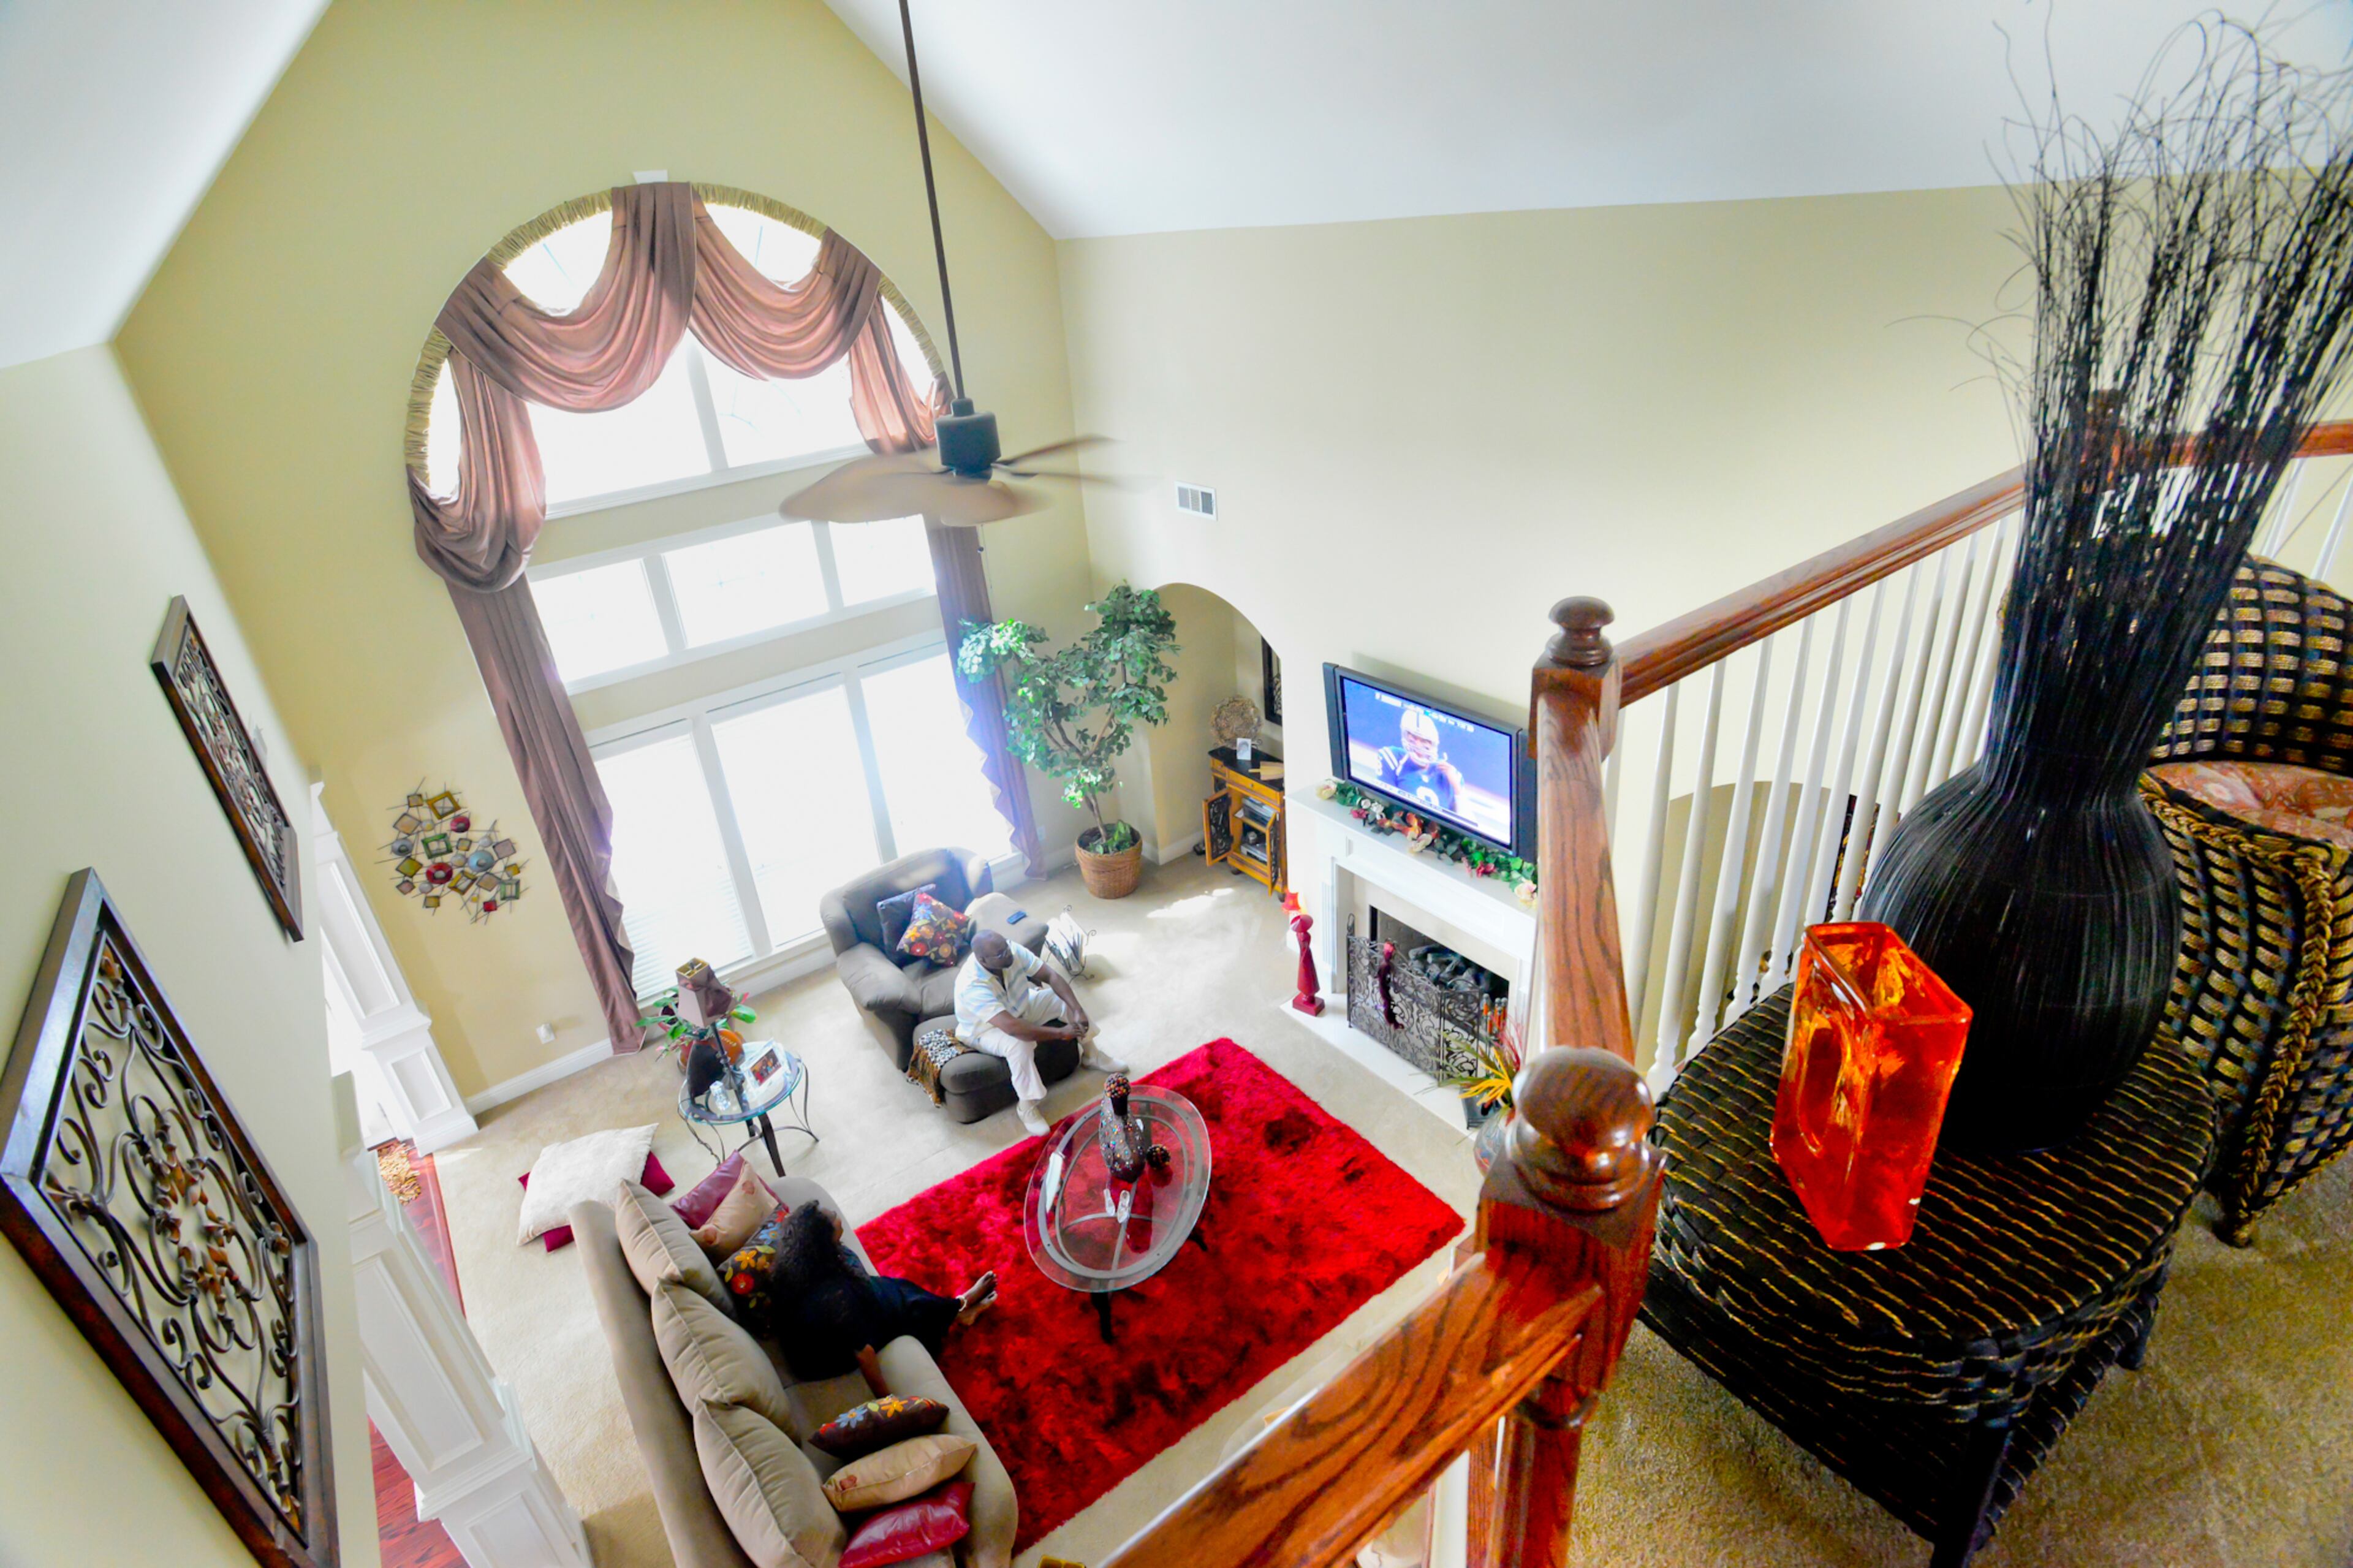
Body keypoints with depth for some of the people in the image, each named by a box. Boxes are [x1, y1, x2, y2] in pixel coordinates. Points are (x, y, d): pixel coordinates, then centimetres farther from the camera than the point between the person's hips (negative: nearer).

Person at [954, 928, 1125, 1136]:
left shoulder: (1013, 951, -24)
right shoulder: (972, 986, -41)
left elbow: (1052, 976, -20)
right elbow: (1011, 1027, -46)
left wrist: (1077, 1010, -33)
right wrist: (1060, 1033, -41)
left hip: (1019, 1007, 6)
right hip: (985, 1029, -6)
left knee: (1068, 999, -6)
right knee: (1019, 1044, -36)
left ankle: (1091, 1055, 16)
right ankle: (1026, 1107, -14)